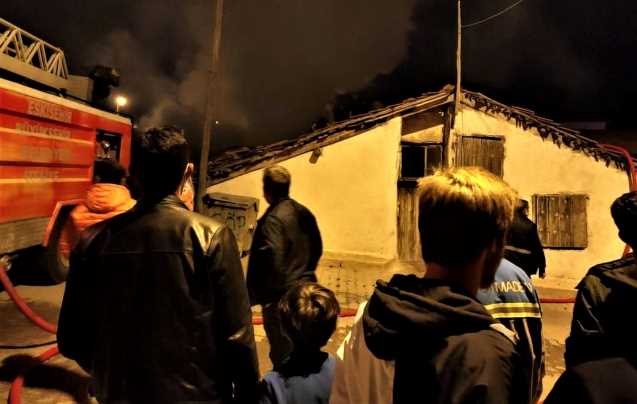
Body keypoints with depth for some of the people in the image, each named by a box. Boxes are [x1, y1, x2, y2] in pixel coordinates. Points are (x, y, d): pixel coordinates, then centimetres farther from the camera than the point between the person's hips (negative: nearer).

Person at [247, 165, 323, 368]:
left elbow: (271, 262, -23)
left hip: (281, 297, -8)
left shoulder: (273, 219, -20)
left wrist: (256, 295, -12)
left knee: (282, 354, 8)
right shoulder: (304, 213, 3)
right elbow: (317, 249, 12)